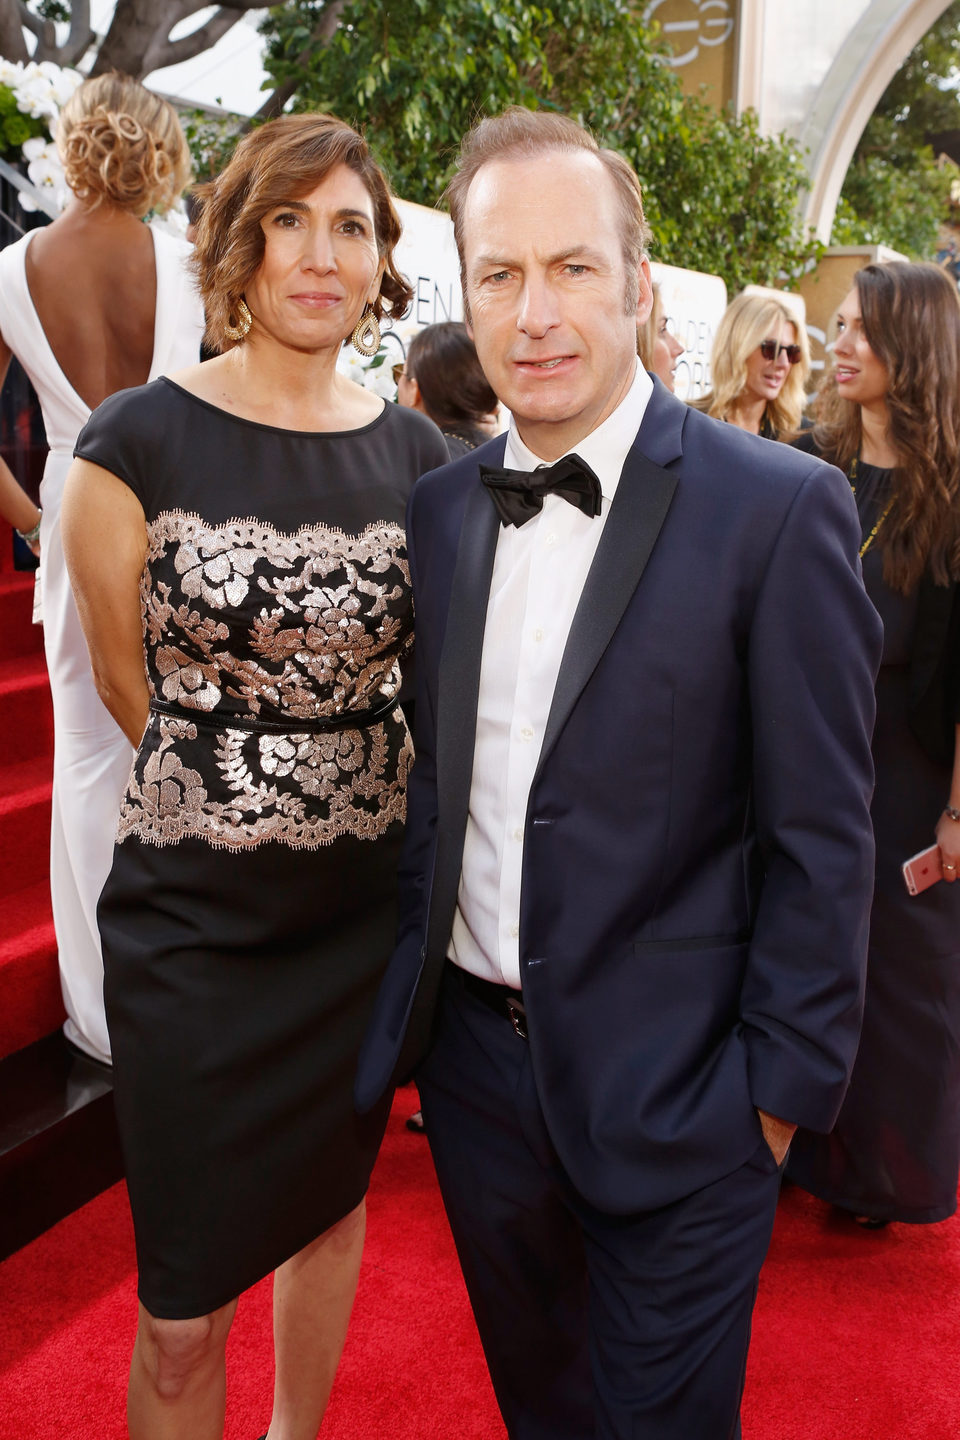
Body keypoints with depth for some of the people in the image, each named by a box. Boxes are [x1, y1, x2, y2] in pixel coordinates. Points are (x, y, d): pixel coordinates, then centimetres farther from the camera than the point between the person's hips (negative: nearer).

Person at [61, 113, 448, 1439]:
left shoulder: (418, 456, 0)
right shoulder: (139, 443, -10)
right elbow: (125, 683, -1)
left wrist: (342, 786, 8)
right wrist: (224, 798, 4)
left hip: (367, 903, 4)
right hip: (195, 920, -3)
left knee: (330, 1204, 24)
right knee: (183, 1311, 7)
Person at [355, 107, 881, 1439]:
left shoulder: (781, 509, -15)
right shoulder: (439, 508, 2)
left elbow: (821, 837, -13)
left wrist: (783, 1086, -11)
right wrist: (411, 990, 9)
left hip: (673, 1090, -4)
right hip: (472, 1050, 5)